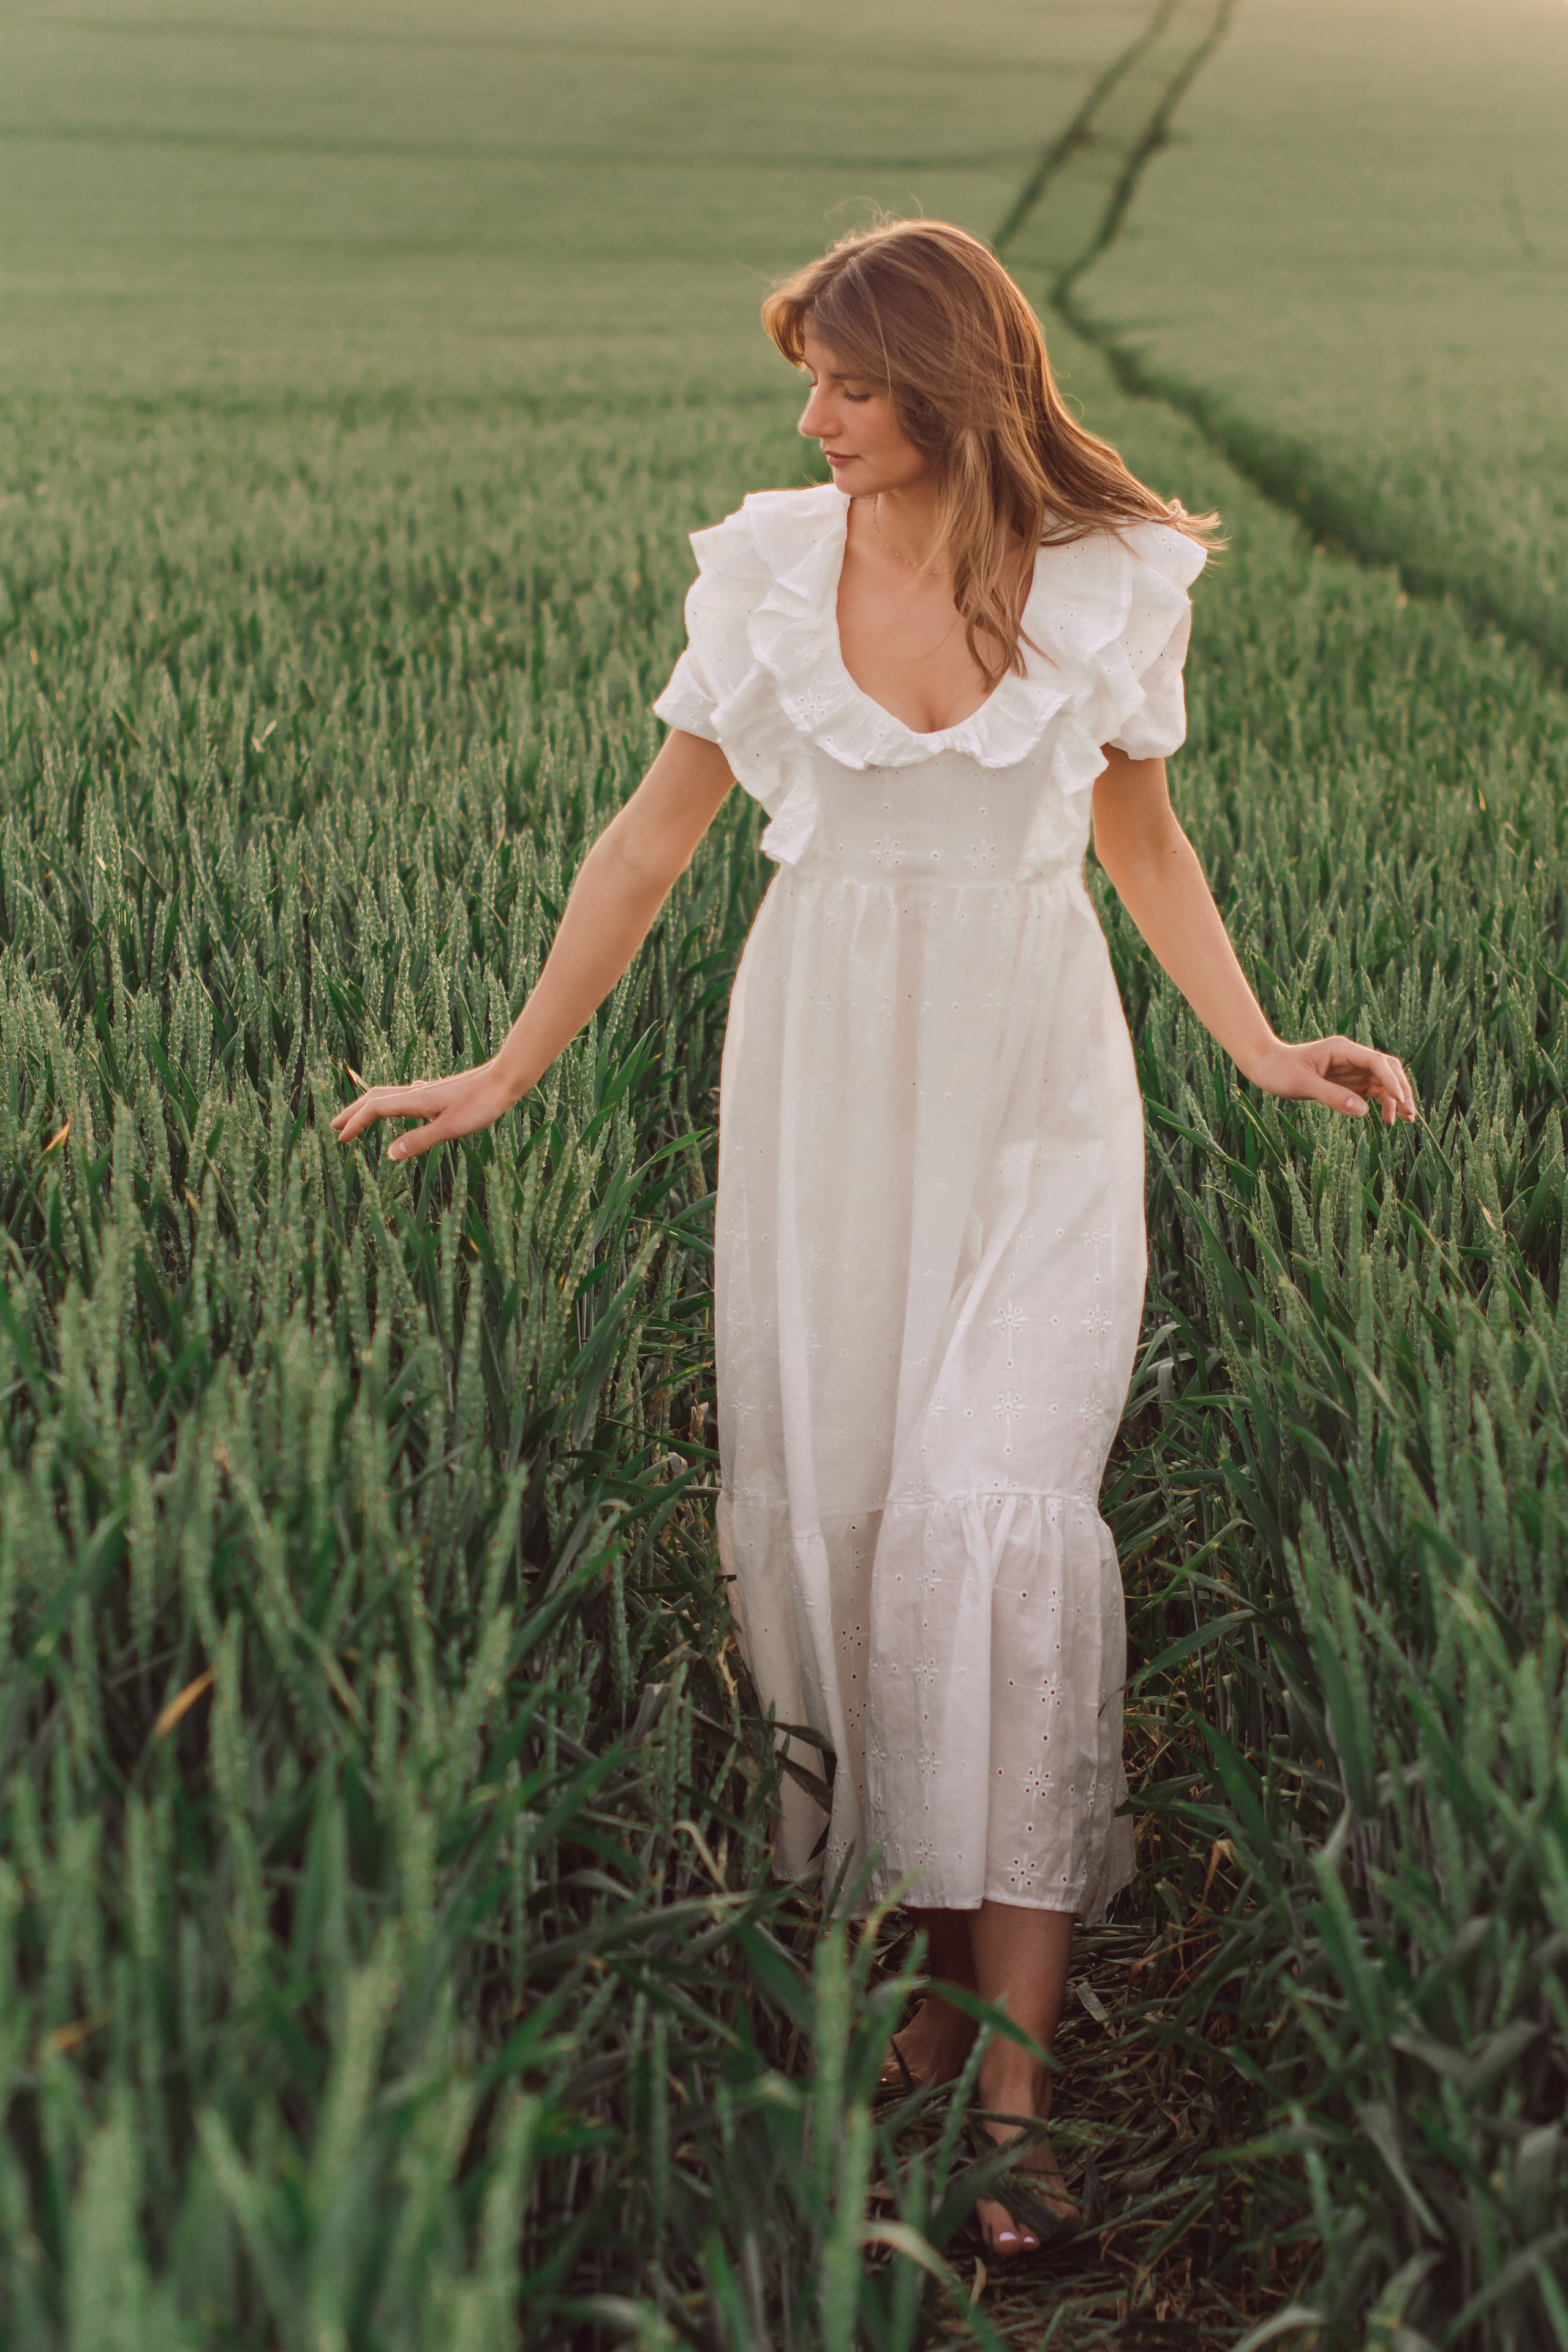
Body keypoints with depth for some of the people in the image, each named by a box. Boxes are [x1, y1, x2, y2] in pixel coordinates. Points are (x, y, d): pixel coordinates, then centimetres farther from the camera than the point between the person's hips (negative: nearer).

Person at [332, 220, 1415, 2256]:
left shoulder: (1113, 576, -1)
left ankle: (1016, 2071, -9)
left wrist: (1258, 1047, 2)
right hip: (825, 1070, 2)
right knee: (820, 1503, 0)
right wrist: (512, 1071, 8)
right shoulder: (772, 561, 1)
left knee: (996, 1514, -14)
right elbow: (659, 829, 8)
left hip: (1034, 1081, -2)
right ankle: (921, 1953, 17)